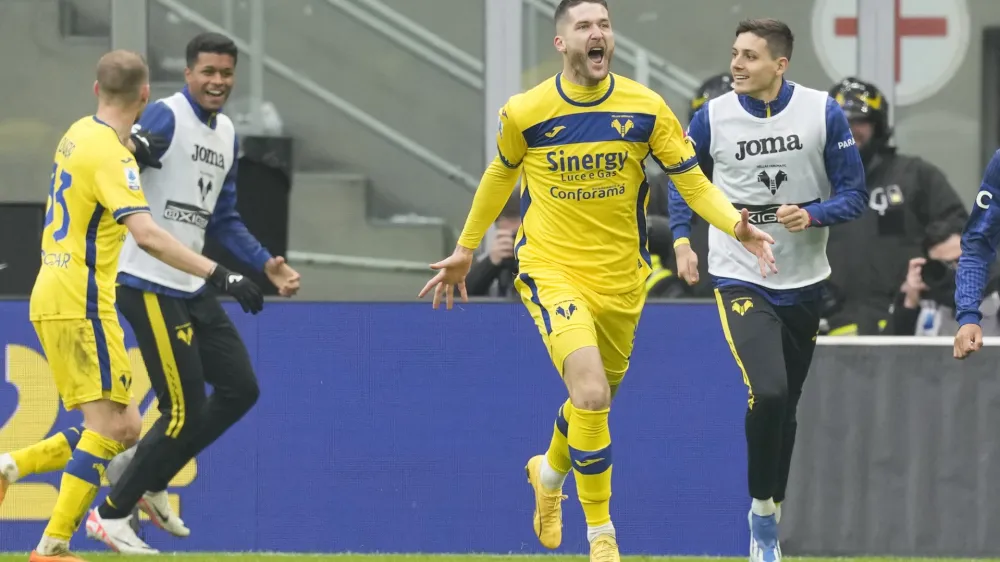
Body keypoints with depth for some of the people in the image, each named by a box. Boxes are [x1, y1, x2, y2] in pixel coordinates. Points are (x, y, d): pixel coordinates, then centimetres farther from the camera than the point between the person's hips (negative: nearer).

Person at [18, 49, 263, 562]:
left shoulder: (79, 135, 12)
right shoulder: (110, 154, -16)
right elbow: (147, 235, -27)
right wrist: (220, 276, -32)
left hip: (52, 298, 9)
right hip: (80, 303, -9)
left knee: (124, 429, 8)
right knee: (109, 427, -11)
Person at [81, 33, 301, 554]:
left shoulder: (227, 135, 15)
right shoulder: (165, 118, -11)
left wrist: (266, 264, 14)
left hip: (191, 288, 9)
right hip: (149, 285, -9)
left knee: (240, 389, 10)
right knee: (186, 410, -9)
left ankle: (150, 482, 22)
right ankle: (111, 513, 4)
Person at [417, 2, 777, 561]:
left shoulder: (646, 107, -6)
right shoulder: (524, 113, -7)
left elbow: (692, 180, -4)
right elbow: (500, 175, 11)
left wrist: (738, 226, -22)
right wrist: (465, 249, 18)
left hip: (621, 278, 3)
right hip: (552, 271, -3)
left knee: (596, 401, 19)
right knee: (591, 395, -23)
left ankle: (550, 471, 55)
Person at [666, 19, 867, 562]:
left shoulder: (824, 114, -8)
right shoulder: (713, 117, -7)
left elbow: (855, 195, -4)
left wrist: (812, 215, -22)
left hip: (804, 284, 2)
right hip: (741, 279, -2)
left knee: (785, 408, 13)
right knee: (767, 393, -23)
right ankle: (762, 509, -6)